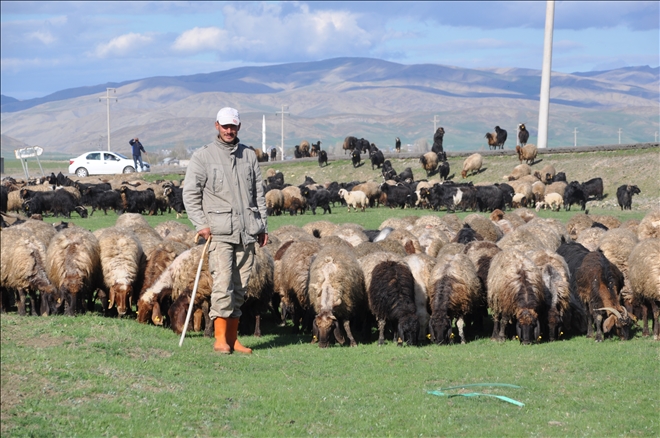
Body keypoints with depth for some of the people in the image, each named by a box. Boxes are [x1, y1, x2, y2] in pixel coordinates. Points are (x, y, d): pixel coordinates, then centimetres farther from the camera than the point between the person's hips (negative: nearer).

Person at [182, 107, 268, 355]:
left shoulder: (249, 156, 14)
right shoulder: (203, 156, 2)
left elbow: (258, 193, 17)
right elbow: (190, 193, 0)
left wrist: (262, 226, 12)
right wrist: (201, 224, -9)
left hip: (247, 232, 4)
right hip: (219, 232, -4)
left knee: (240, 287, 6)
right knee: (222, 283, -13)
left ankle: (233, 338, 12)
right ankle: (220, 338, -11)